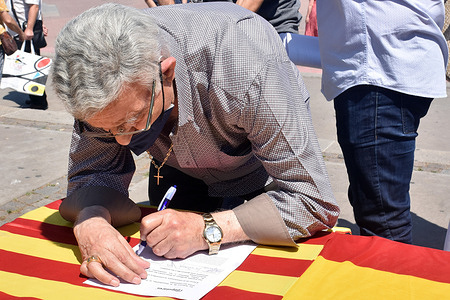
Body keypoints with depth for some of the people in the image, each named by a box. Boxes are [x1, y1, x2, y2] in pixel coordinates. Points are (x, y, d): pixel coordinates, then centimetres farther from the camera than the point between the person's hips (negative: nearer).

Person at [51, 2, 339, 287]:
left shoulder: (244, 69, -44)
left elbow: (314, 201, -39)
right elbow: (92, 174, -21)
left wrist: (207, 229, -48)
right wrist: (90, 223, -44)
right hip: (179, 173, 3)